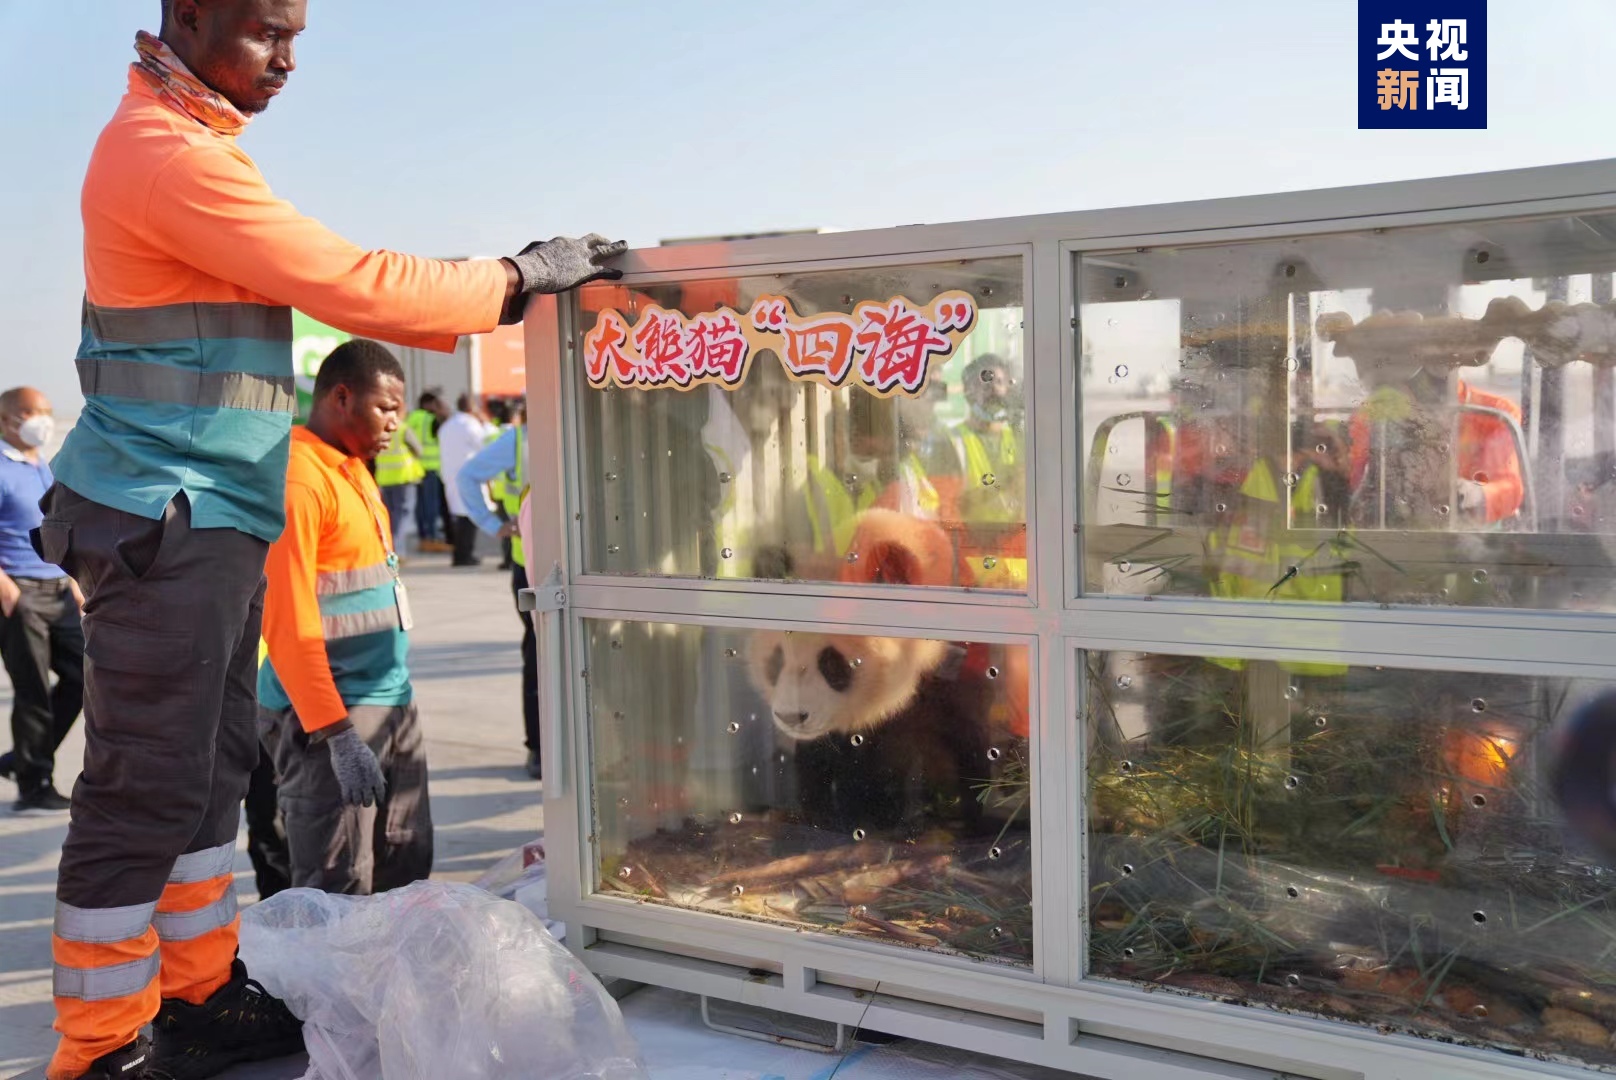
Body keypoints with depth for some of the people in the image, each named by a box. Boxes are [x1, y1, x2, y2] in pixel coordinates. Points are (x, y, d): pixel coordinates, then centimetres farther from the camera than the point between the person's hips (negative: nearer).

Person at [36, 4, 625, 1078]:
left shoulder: (193, 143, 17)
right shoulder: (168, 153, -16)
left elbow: (321, 282, 16)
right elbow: (346, 283, -19)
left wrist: (494, 288, 8)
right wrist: (517, 278, -9)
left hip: (213, 517, 11)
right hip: (169, 517, -11)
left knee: (211, 767, 16)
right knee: (146, 789, -3)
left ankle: (200, 992, 28)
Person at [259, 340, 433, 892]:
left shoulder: (354, 468, 14)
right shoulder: (297, 477, -15)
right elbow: (288, 624, -20)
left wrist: (393, 699, 19)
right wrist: (337, 733, -22)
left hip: (393, 706, 9)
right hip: (330, 715, -9)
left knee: (405, 877, 14)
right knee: (338, 895, -3)